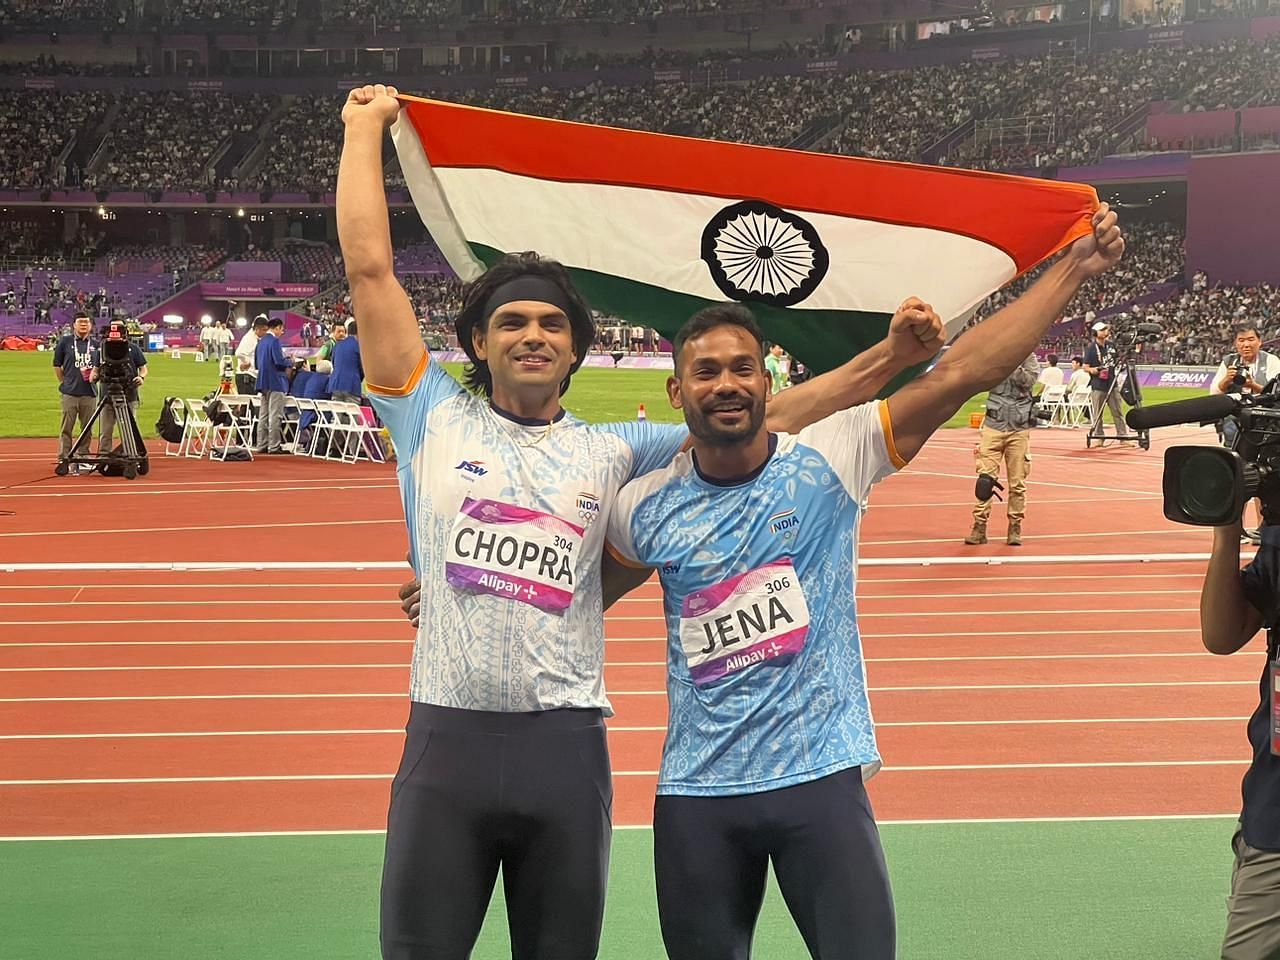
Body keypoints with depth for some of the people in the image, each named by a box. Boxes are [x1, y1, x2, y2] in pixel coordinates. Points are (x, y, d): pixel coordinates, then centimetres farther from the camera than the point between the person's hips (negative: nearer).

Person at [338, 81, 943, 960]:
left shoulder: (611, 450, 11)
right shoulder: (436, 420, 6)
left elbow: (758, 420, 10)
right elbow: (370, 266, 4)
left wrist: (887, 358, 3)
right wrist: (366, 126, 11)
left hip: (567, 746, 2)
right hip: (447, 739, -1)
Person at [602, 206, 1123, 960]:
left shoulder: (826, 462, -7)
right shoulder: (645, 508, 0)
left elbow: (960, 375, -13)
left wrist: (1076, 268, -16)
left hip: (821, 778, -2)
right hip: (695, 794, 2)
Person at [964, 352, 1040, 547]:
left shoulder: (1029, 358, 3)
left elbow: (1028, 380, -13)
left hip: (1019, 429, 0)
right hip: (993, 426, 0)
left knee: (1018, 482, 4)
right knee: (985, 477, -4)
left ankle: (1015, 527, 14)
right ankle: (979, 526, 1)